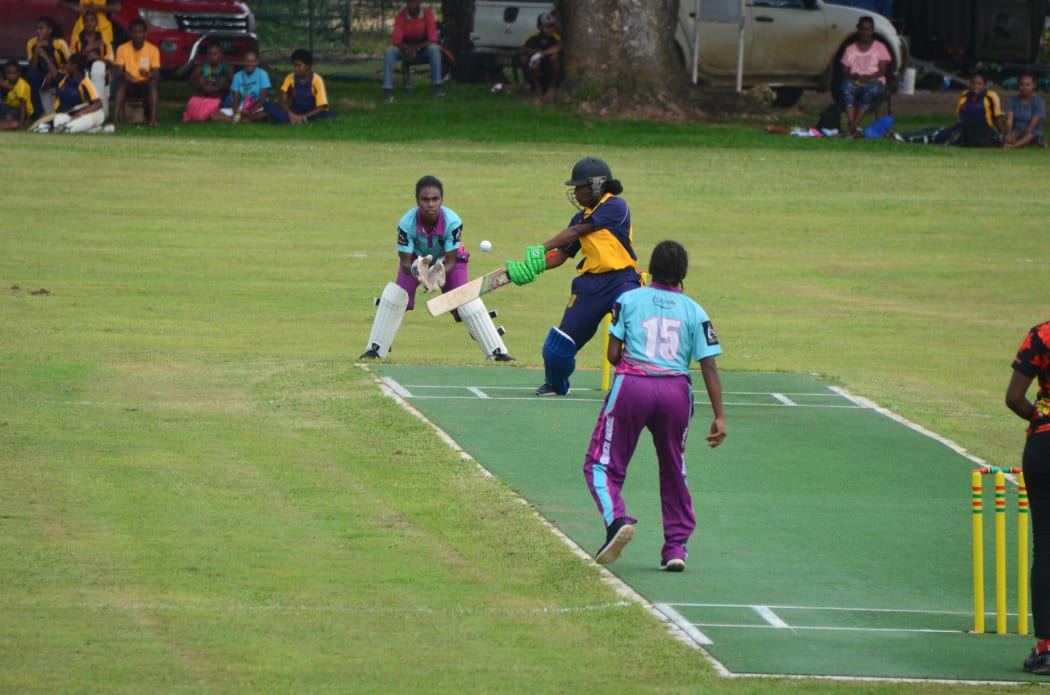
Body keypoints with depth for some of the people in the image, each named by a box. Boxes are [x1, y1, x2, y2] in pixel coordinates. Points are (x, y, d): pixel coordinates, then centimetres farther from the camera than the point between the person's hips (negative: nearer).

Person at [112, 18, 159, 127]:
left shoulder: (153, 50, -7)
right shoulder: (122, 49, -5)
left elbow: (156, 75, -11)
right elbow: (118, 72, -10)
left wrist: (148, 74, -35)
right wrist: (124, 75, -36)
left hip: (146, 85, 0)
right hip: (130, 85, 0)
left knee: (154, 83, -34)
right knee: (121, 83, -33)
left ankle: (153, 118, -41)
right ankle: (115, 118, -41)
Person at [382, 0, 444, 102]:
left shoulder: (427, 13, -14)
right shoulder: (401, 16, -11)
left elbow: (432, 40, -18)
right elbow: (396, 41, -14)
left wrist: (416, 48, -31)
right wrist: (408, 48, -33)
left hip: (424, 49, -1)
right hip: (406, 50, 1)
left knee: (434, 48, -35)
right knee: (389, 51, -28)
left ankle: (436, 86, -29)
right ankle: (387, 89, -31)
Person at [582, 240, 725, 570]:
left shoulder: (628, 300, 8)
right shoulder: (695, 311, 10)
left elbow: (613, 354, 3)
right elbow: (709, 366, 3)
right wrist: (719, 416, 2)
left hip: (631, 383, -2)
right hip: (677, 389, 2)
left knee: (603, 463, 5)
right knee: (673, 469, 19)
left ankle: (616, 518, -22)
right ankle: (676, 545, 15)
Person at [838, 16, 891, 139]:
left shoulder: (879, 48, 13)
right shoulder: (850, 49, 19)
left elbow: (882, 71, 1)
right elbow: (845, 71, 11)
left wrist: (869, 77, -18)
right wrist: (854, 76, -12)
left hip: (875, 81, -2)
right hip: (855, 81, 2)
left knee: (871, 89, -40)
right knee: (846, 86, -36)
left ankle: (852, 128, -46)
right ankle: (850, 126, -50)